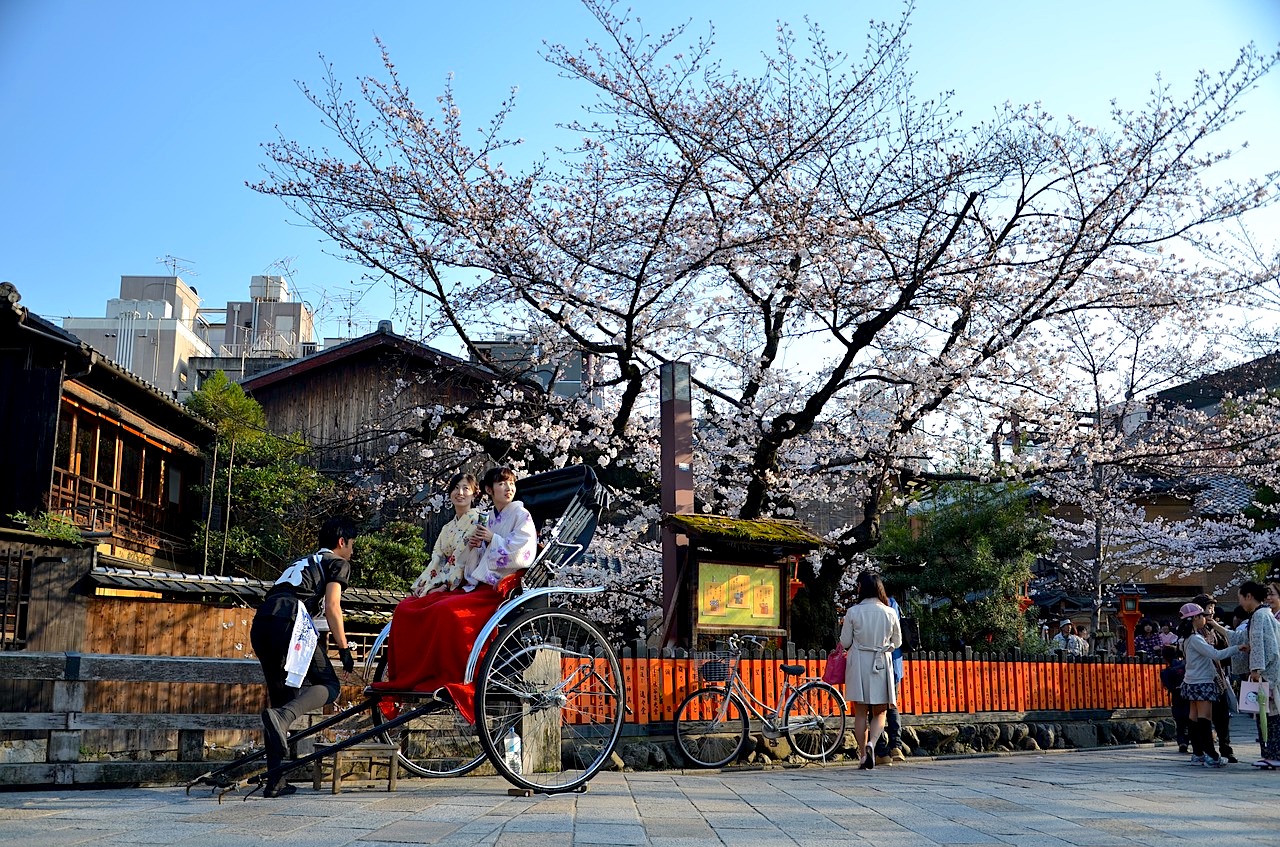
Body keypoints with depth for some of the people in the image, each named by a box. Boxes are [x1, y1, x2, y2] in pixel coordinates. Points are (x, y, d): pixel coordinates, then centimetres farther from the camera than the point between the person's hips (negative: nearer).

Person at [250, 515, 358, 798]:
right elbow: (332, 606, 0)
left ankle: (276, 781, 7)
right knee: (330, 686, 0)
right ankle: (281, 717, -27)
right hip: (290, 622, -7)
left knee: (281, 696, 12)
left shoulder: (302, 563, 37)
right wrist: (344, 649, 4)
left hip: (261, 621, 7)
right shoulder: (338, 563, 15)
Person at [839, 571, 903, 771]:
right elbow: (897, 642, 9)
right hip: (882, 664, 1)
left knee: (860, 713, 9)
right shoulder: (890, 613, -2)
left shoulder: (853, 612, -8)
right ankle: (871, 743, -16)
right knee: (879, 712, 9)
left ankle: (864, 754, 8)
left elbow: (845, 642, -1)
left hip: (858, 664, -1)